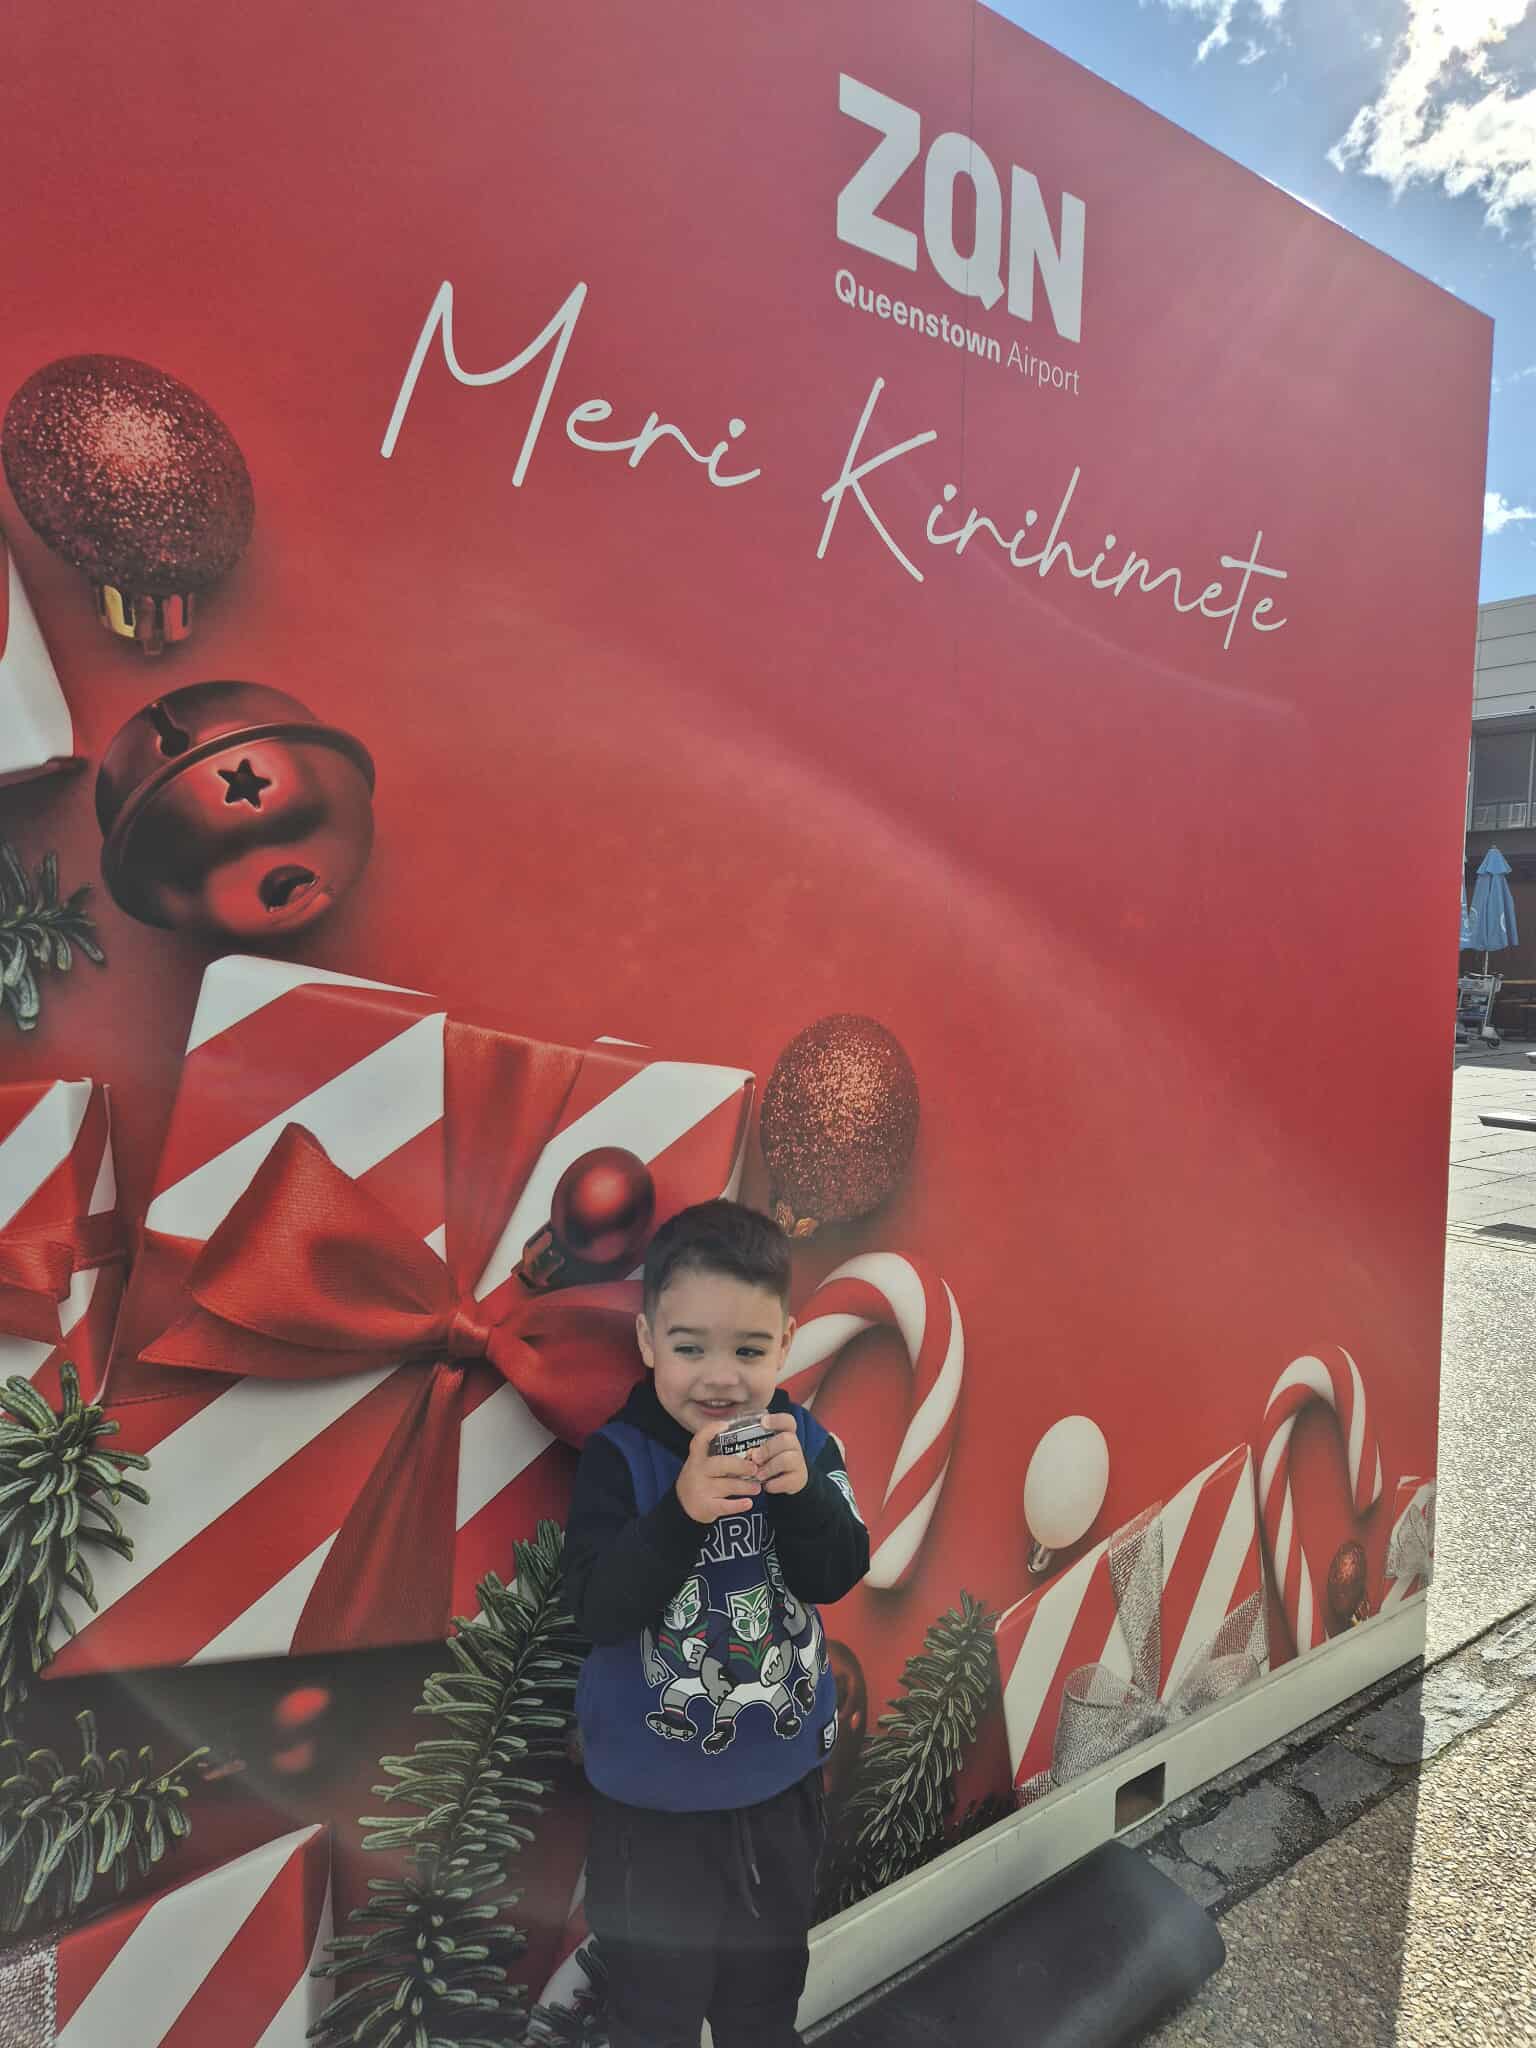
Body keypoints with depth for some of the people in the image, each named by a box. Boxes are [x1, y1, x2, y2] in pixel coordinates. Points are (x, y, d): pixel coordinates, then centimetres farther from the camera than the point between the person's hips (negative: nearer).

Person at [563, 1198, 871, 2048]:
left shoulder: (802, 1442, -12)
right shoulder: (617, 1459, -21)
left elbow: (838, 1575, -17)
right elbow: (598, 1610, -28)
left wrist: (801, 1490, -36)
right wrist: (682, 1511, -42)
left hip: (782, 1781, 3)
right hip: (653, 1797, -3)